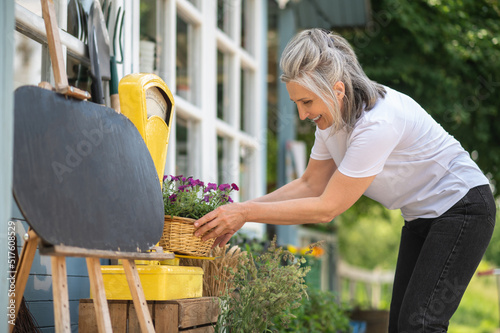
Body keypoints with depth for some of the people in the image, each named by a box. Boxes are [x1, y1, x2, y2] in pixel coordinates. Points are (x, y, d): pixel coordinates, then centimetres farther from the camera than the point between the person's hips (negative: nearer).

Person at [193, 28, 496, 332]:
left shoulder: (377, 123, -32)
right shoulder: (332, 116, -5)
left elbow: (327, 208, -29)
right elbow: (311, 185, 6)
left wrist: (247, 212, -26)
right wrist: (239, 211, -4)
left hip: (461, 207, -9)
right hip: (421, 216, 9)